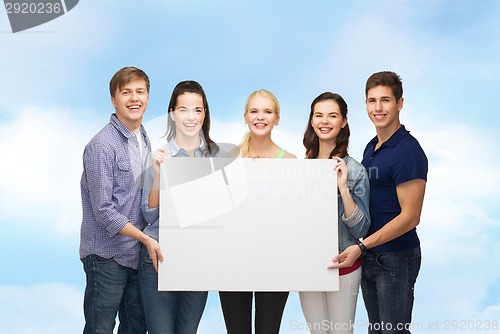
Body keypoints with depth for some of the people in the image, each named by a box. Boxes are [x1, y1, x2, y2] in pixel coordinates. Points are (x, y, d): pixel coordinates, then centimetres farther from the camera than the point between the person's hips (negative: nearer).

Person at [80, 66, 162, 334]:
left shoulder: (144, 140, 10)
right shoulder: (102, 146, -15)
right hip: (107, 256, -7)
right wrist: (147, 239, -17)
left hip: (138, 253, 7)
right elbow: (104, 211, -18)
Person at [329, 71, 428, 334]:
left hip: (395, 258, -8)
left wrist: (361, 247, -22)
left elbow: (410, 216, -21)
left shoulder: (408, 152, -17)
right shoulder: (371, 147, 11)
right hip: (369, 256, 8)